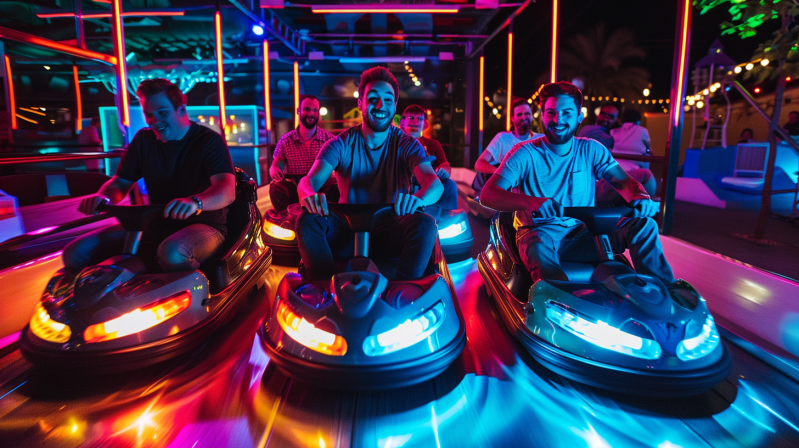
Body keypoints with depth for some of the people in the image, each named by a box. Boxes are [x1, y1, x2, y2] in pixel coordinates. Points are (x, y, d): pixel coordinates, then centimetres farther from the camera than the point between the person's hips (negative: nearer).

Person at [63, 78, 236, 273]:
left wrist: (195, 202, -46)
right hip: (155, 225, 6)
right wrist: (102, 198, -12)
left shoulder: (209, 141, -8)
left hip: (203, 225, -6)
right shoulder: (143, 140, 11)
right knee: (76, 253, -6)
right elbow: (119, 183, 13)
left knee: (172, 253, -40)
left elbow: (227, 190, -24)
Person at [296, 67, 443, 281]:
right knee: (307, 220, -25)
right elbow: (310, 180, -14)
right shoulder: (342, 144, 0)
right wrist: (310, 194, -42)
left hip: (390, 229, 0)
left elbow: (434, 182, -19)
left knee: (425, 223, -30)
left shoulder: (407, 145, -1)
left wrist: (418, 199, -45)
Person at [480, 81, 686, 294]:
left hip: (583, 232, 5)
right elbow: (488, 194, -20)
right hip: (539, 233, -4)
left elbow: (623, 182, 2)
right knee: (538, 247, -39)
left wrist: (639, 196, -25)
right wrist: (533, 202, -39)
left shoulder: (591, 150, 6)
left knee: (644, 225, -12)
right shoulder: (525, 154, -8)